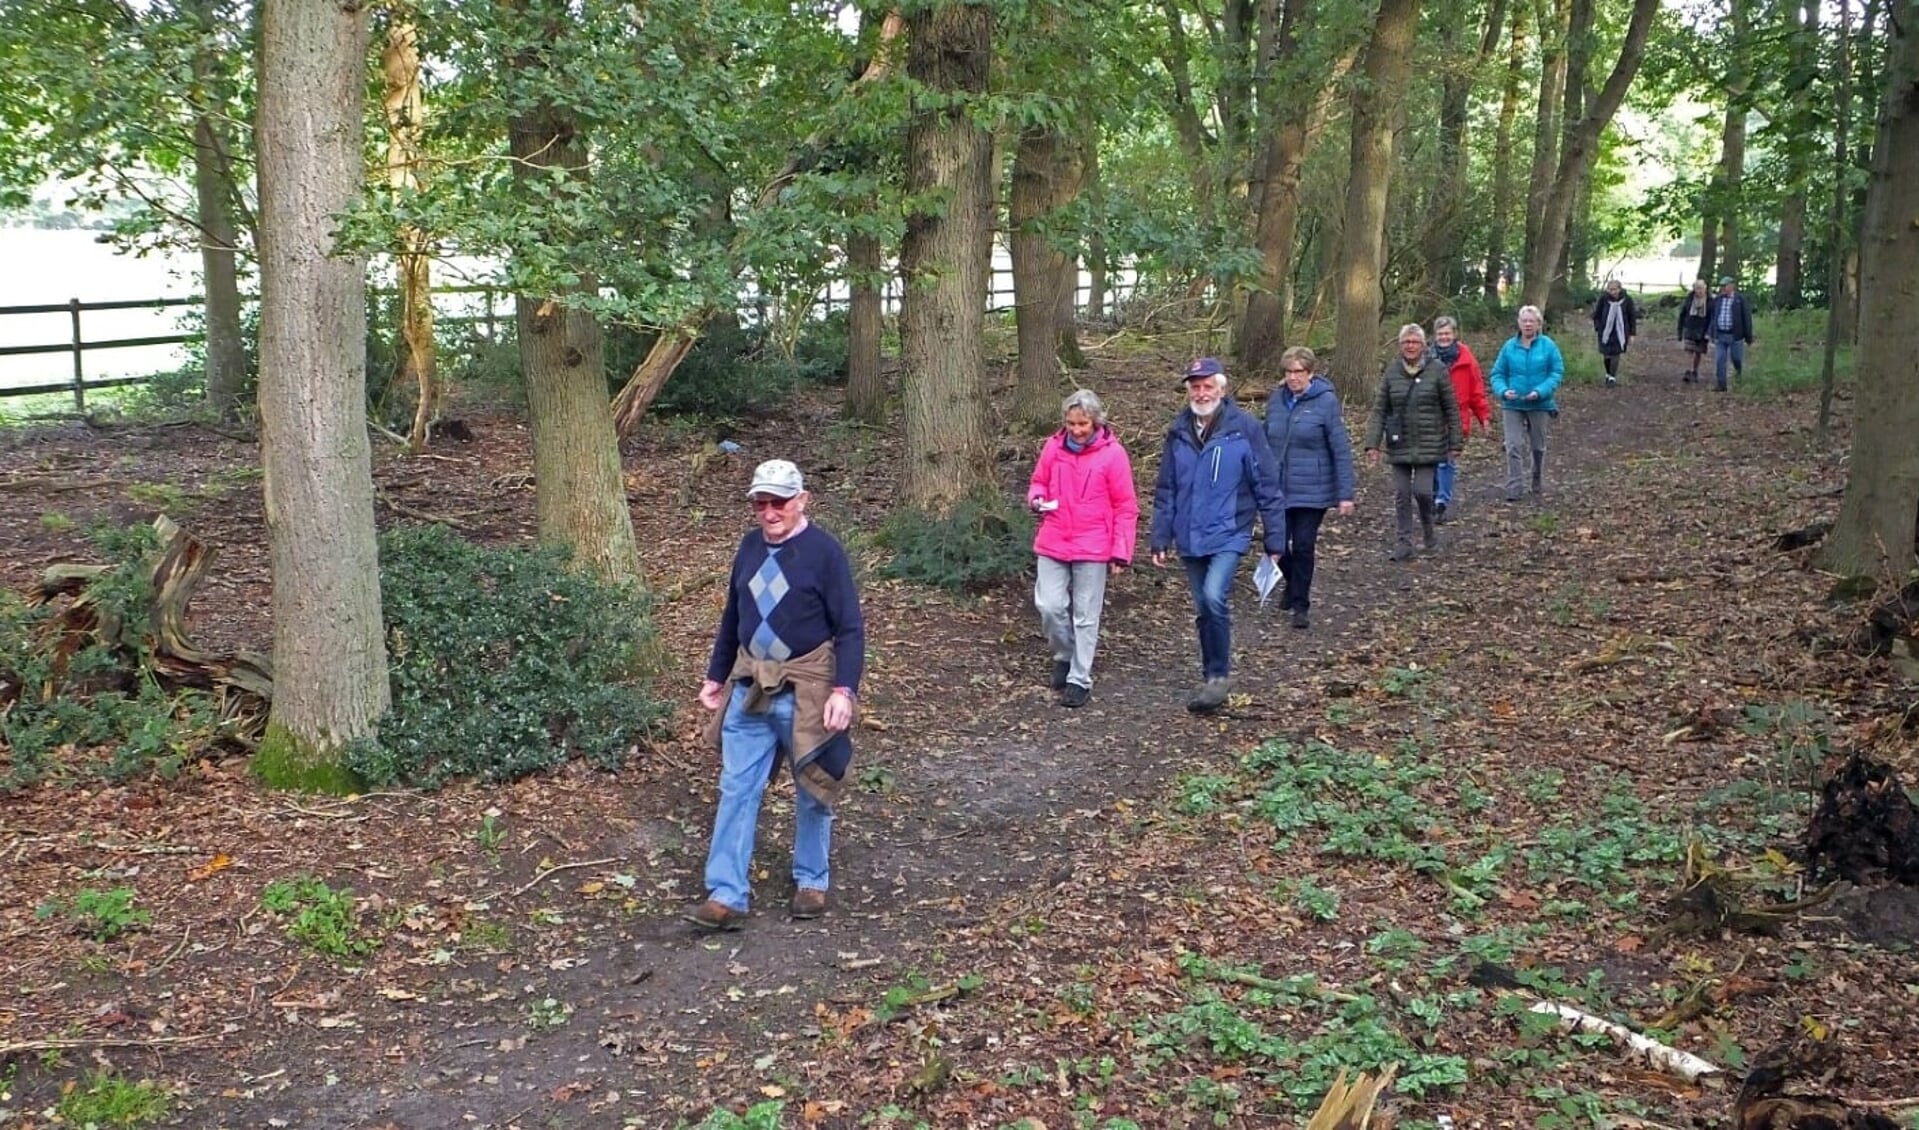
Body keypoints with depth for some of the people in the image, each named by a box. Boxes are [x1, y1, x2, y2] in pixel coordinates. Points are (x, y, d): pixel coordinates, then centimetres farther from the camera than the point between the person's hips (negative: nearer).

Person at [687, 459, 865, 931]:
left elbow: (850, 628, -13)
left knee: (813, 791, 12)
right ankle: (726, 896, 5)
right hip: (749, 687, 5)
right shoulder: (750, 546, 4)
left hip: (805, 691, -4)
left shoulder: (824, 551, -13)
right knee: (736, 790, 1)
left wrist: (844, 689, -22)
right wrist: (715, 676, 17)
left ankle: (811, 882, 30)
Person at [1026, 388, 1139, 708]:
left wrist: (1121, 551, -7)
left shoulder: (1112, 454, -7)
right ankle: (1065, 656, 26)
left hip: (1092, 548, -3)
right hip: (1052, 544, 3)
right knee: (1049, 606, -1)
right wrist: (1036, 499, -7)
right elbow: (1038, 482, 17)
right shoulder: (1054, 447, 2)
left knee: (1085, 616, 4)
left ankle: (1079, 679, 13)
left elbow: (1126, 507, -4)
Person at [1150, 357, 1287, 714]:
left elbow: (1268, 488, -5)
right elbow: (1165, 492, 11)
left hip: (1229, 534, -5)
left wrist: (1275, 541, -5)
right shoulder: (1178, 433, 5)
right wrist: (1160, 539, 8)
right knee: (1203, 611, 12)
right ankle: (1212, 679, 27)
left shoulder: (1244, 429, -8)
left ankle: (1220, 674, -6)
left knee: (1214, 597, -23)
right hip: (1190, 540, 5)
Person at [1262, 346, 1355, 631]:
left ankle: (1300, 606, 13)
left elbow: (1341, 451, -9)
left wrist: (1345, 494, -11)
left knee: (1303, 547, -1)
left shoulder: (1326, 401, -9)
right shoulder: (1276, 401, 5)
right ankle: (1293, 584, 36)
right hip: (1278, 489, 4)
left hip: (1312, 492, -4)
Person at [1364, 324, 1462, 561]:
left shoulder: (1437, 370, -4)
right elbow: (1379, 410, 3)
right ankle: (1405, 541, 15)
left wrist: (1455, 443, -1)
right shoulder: (1391, 371, 2)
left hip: (1428, 445, -2)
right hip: (1399, 445, 3)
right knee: (1401, 494, 4)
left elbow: (1451, 409, 0)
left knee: (1422, 490, -8)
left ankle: (1429, 530, 20)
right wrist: (1372, 443, -4)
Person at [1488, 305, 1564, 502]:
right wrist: (1503, 391, -16)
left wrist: (1540, 392, -20)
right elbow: (1497, 373, 3)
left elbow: (1557, 373, -6)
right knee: (1514, 447, -9)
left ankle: (1538, 486, 31)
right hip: (1512, 405, 0)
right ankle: (1513, 489, -9)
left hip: (1539, 405, 0)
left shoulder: (1548, 346, -4)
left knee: (1538, 447, 15)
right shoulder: (1509, 346, 0)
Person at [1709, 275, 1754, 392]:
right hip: (1720, 335, 4)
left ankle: (1739, 371, 39)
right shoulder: (1717, 300, 9)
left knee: (1736, 358, 5)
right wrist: (1712, 335, 15)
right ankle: (1720, 384, 2)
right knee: (1719, 360, -2)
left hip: (1735, 335, -4)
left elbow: (1747, 318, -4)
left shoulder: (1740, 299, -5)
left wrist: (1748, 337, -4)